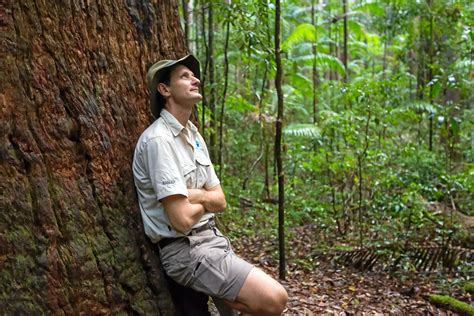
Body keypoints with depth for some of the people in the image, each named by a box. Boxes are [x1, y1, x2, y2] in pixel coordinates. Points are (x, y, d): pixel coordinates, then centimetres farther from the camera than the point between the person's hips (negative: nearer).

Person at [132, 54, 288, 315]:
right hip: (186, 249, -8)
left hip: (212, 237, 8)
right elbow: (182, 219, -20)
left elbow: (220, 201, 10)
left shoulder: (193, 135, 12)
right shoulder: (159, 140, -16)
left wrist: (193, 195, -10)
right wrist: (204, 201, 0)